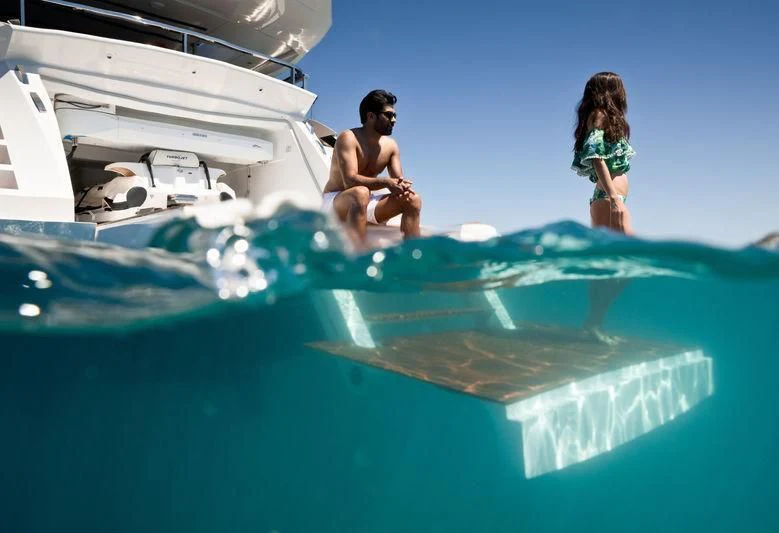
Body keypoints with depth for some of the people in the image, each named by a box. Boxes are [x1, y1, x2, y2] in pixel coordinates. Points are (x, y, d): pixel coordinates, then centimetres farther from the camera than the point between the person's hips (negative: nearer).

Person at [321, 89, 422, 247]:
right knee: (361, 193, -39)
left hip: (368, 204, 7)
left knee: (413, 200, -10)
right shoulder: (348, 138, -14)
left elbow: (398, 180, 1)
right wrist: (385, 182, -35)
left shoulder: (391, 145, 5)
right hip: (335, 200, -6)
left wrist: (403, 186, -24)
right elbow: (350, 180, -26)